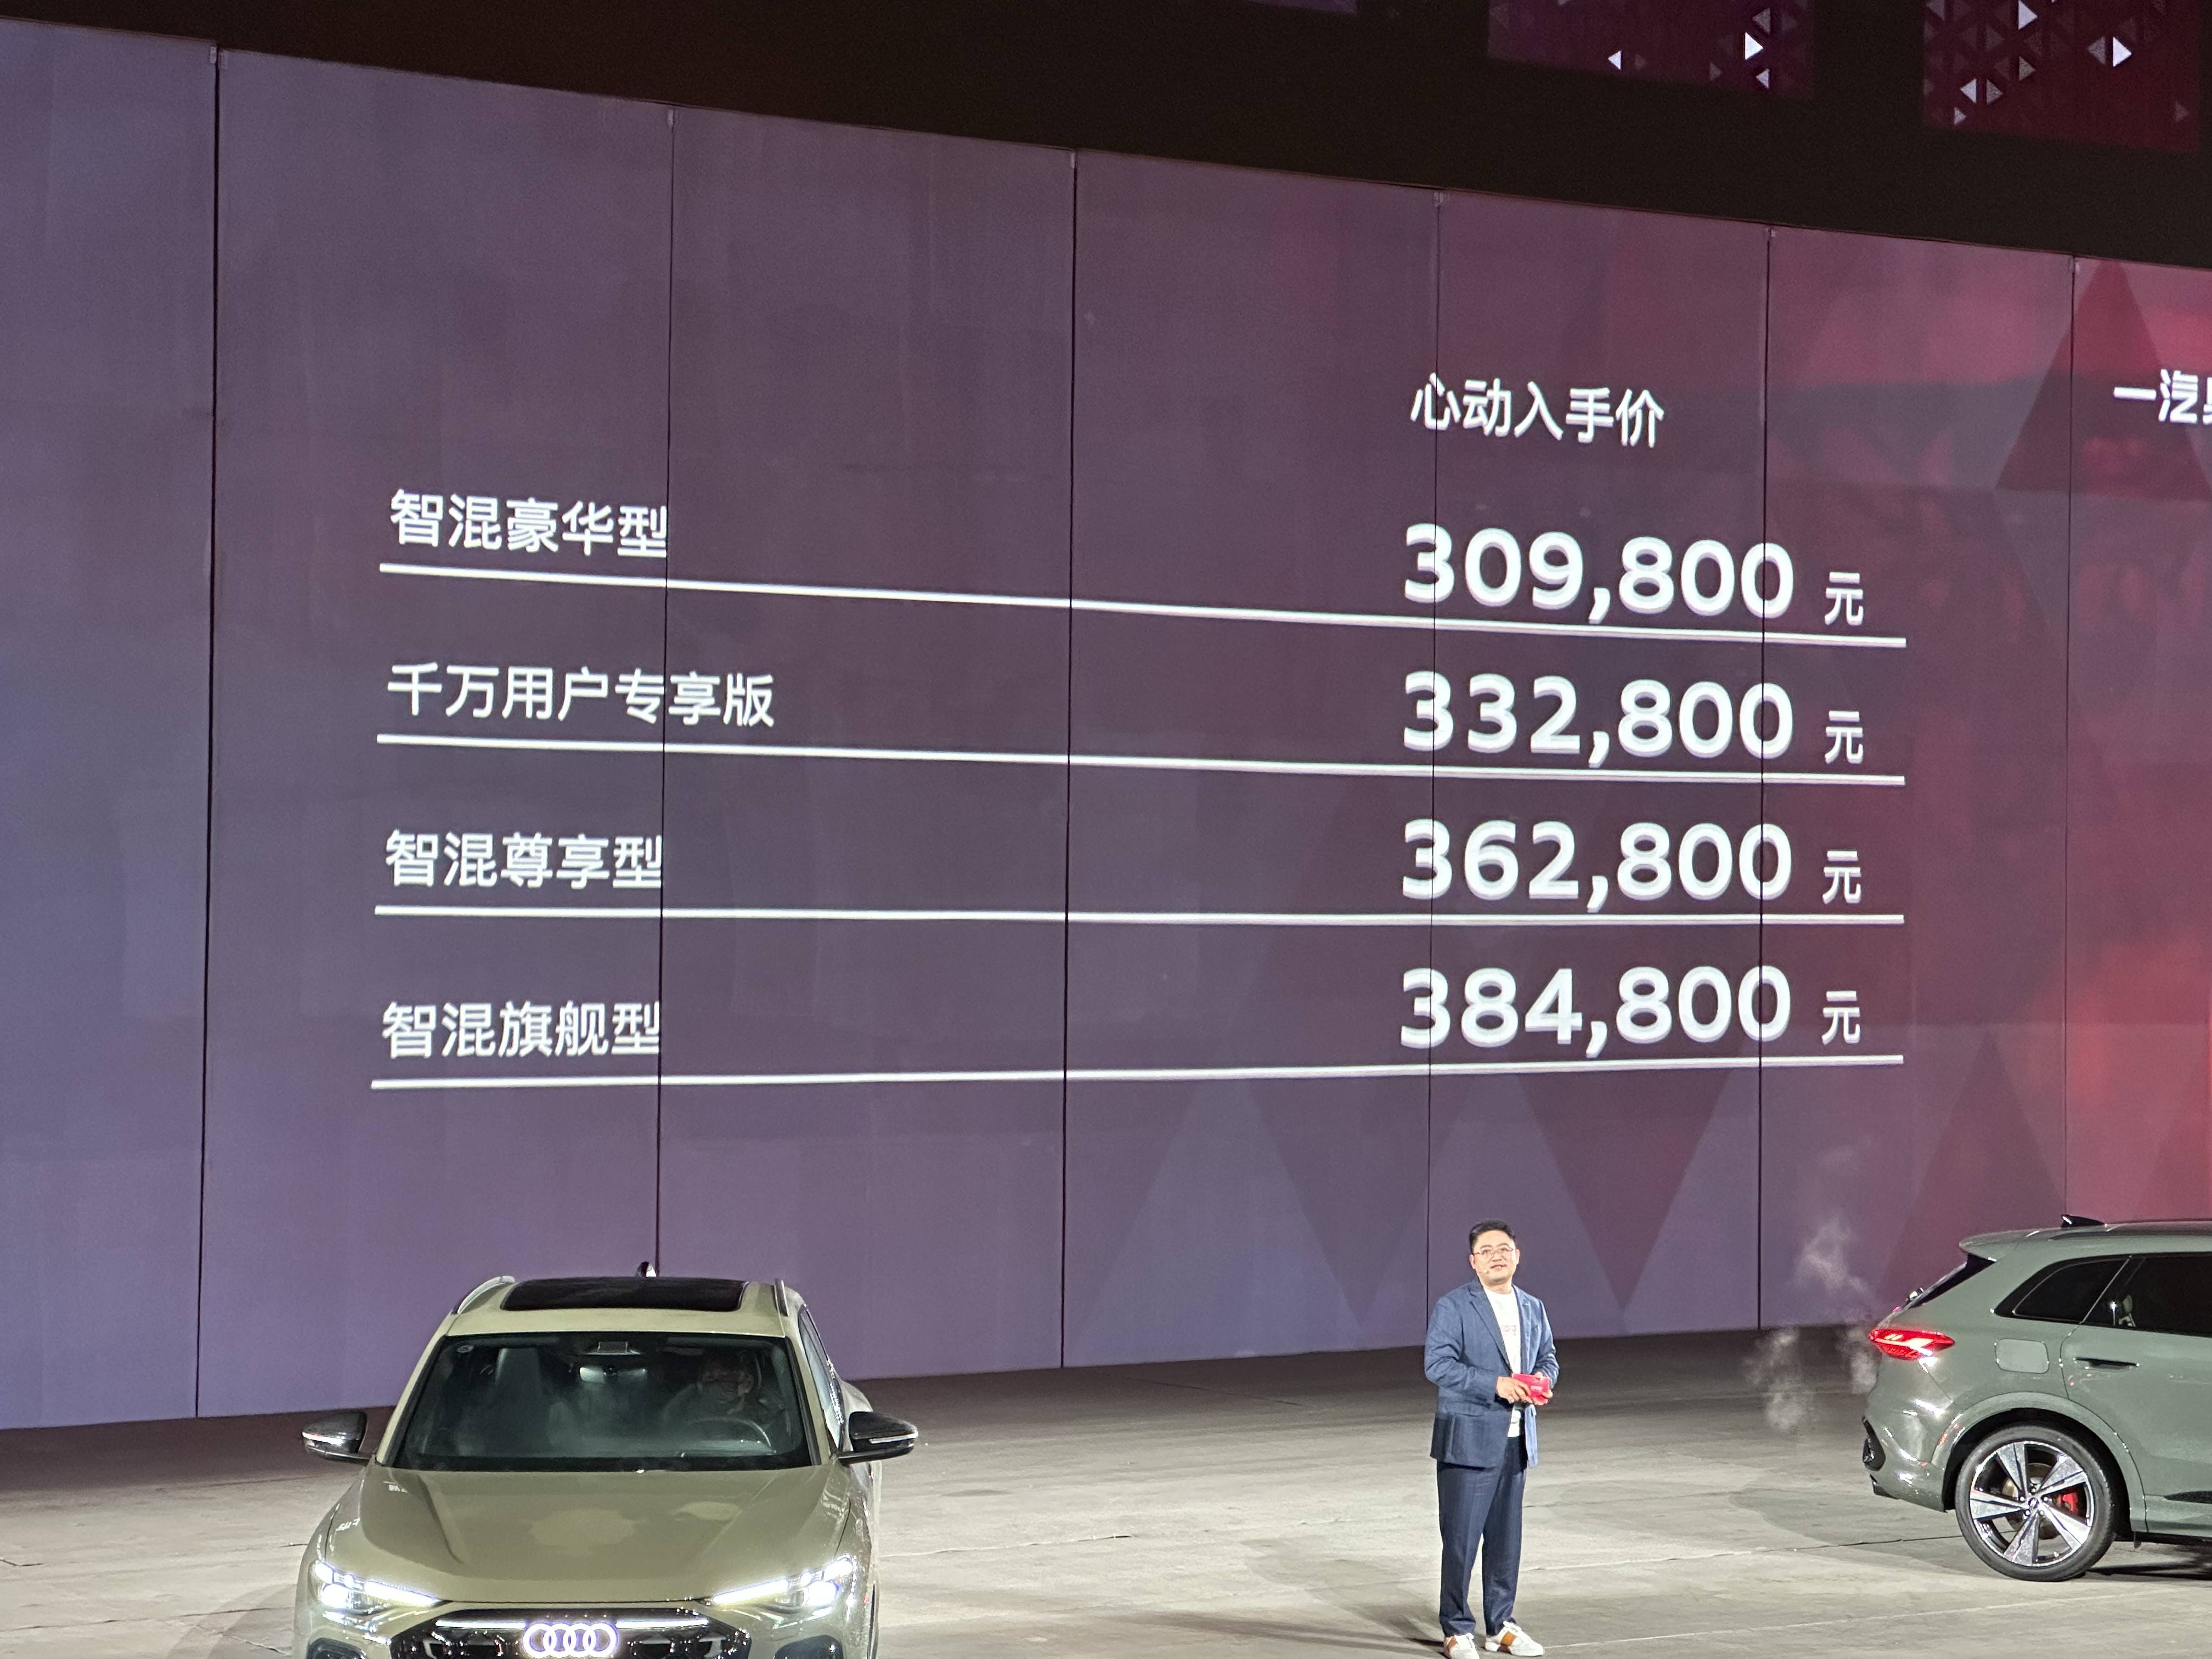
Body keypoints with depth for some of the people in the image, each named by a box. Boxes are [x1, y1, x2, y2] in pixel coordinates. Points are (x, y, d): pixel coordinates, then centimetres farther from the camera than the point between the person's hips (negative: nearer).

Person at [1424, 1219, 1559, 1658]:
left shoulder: (1533, 1308, 13)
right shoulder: (1453, 1307, -7)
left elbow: (1548, 1357, 20)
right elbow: (1437, 1363, -15)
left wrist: (1542, 1380, -4)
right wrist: (1495, 1384, -21)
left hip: (1517, 1440, 6)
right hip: (1468, 1440, -6)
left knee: (1506, 1539, 11)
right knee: (1461, 1538, -3)